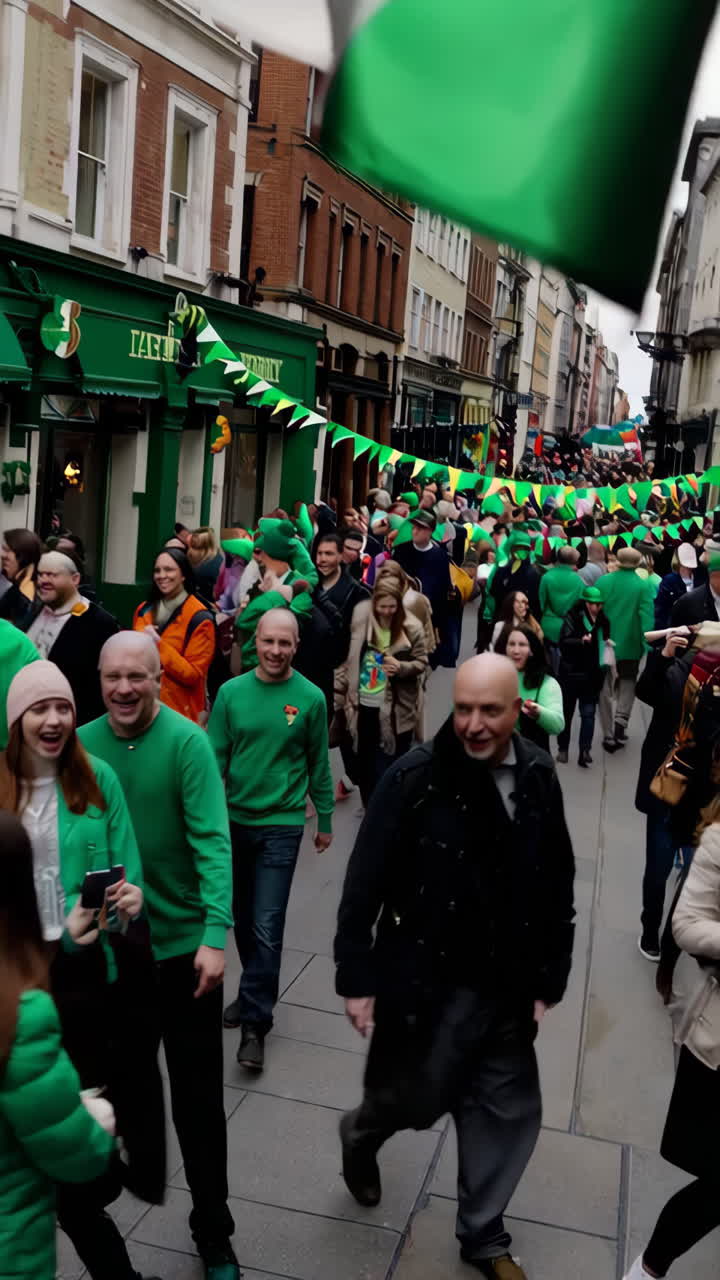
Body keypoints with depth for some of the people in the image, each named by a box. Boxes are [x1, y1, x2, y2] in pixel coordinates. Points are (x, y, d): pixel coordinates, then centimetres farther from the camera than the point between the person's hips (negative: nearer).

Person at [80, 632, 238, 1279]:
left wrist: (216, 934, -29)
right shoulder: (80, 746, -3)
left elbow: (212, 843, -20)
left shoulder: (187, 742, -15)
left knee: (198, 1094, 8)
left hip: (184, 945, -3)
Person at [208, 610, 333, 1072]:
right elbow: (215, 757, -2)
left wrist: (325, 820, 7)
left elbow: (318, 764, 1)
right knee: (242, 919, 17)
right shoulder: (231, 693, -4)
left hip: (282, 824, -3)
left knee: (267, 926, -5)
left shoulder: (311, 698, -8)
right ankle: (255, 991, 38)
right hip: (234, 819, 3)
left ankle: (255, 1024, 5)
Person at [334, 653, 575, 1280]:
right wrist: (357, 978, -10)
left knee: (509, 1113, 14)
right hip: (426, 981, -4)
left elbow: (557, 886, 3)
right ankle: (361, 1133, 49)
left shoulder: (538, 776, -5)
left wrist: (549, 980, 3)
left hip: (507, 987, 4)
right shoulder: (415, 777, -18)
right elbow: (365, 882, -12)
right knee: (415, 1100, 12)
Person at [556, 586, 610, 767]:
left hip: (593, 675, 3)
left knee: (588, 713, -6)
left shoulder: (602, 621, 6)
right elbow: (563, 642, -17)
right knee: (567, 712, 10)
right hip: (571, 673, -3)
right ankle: (562, 749, 23)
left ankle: (585, 751, -9)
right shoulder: (573, 618, -8)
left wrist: (608, 644, 6)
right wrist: (581, 641, -29)